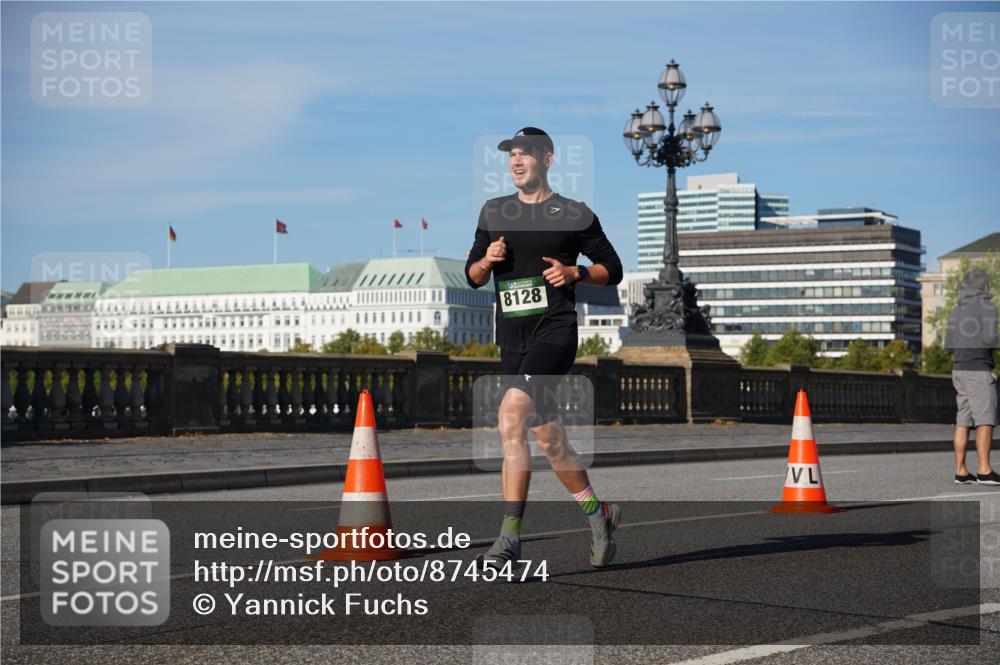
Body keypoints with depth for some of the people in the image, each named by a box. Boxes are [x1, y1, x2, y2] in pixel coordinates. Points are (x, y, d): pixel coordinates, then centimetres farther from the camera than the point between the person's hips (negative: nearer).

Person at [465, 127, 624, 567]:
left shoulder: (574, 214, 2)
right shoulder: (494, 212, 16)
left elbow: (613, 269, 6)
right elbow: (472, 278, 18)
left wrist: (574, 272, -11)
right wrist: (487, 259, -3)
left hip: (555, 329, -6)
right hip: (512, 337, 6)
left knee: (511, 416, -24)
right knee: (547, 435, 6)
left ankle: (510, 535, -18)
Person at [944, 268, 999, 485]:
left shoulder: (957, 310, 15)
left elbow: (949, 345, 14)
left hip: (960, 370, 8)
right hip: (978, 371, -8)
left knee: (963, 422, 7)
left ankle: (961, 471, 6)